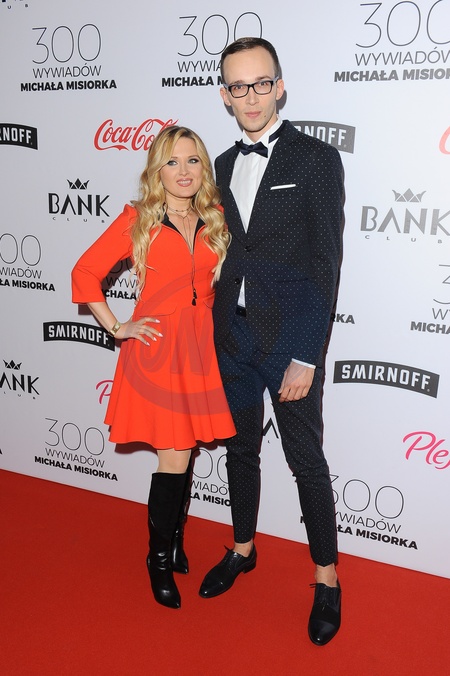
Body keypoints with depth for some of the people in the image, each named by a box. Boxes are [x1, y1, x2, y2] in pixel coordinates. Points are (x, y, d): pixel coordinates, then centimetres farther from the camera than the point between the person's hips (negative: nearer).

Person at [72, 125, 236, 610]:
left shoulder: (215, 222, 8)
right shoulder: (137, 220, -3)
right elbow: (85, 273, 0)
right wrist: (115, 328, -4)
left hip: (201, 350, 4)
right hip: (156, 350, -4)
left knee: (185, 453, 13)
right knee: (174, 459, -2)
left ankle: (175, 539, 36)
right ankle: (159, 557, 21)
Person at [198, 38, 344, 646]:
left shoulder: (317, 160, -8)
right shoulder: (224, 165, 10)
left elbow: (325, 264, -12)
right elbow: (225, 251, 13)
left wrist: (305, 358, -16)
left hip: (290, 341, -5)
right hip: (233, 336, 5)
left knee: (306, 460, 6)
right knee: (240, 449, 18)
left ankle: (326, 578, 26)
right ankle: (243, 549, 39)